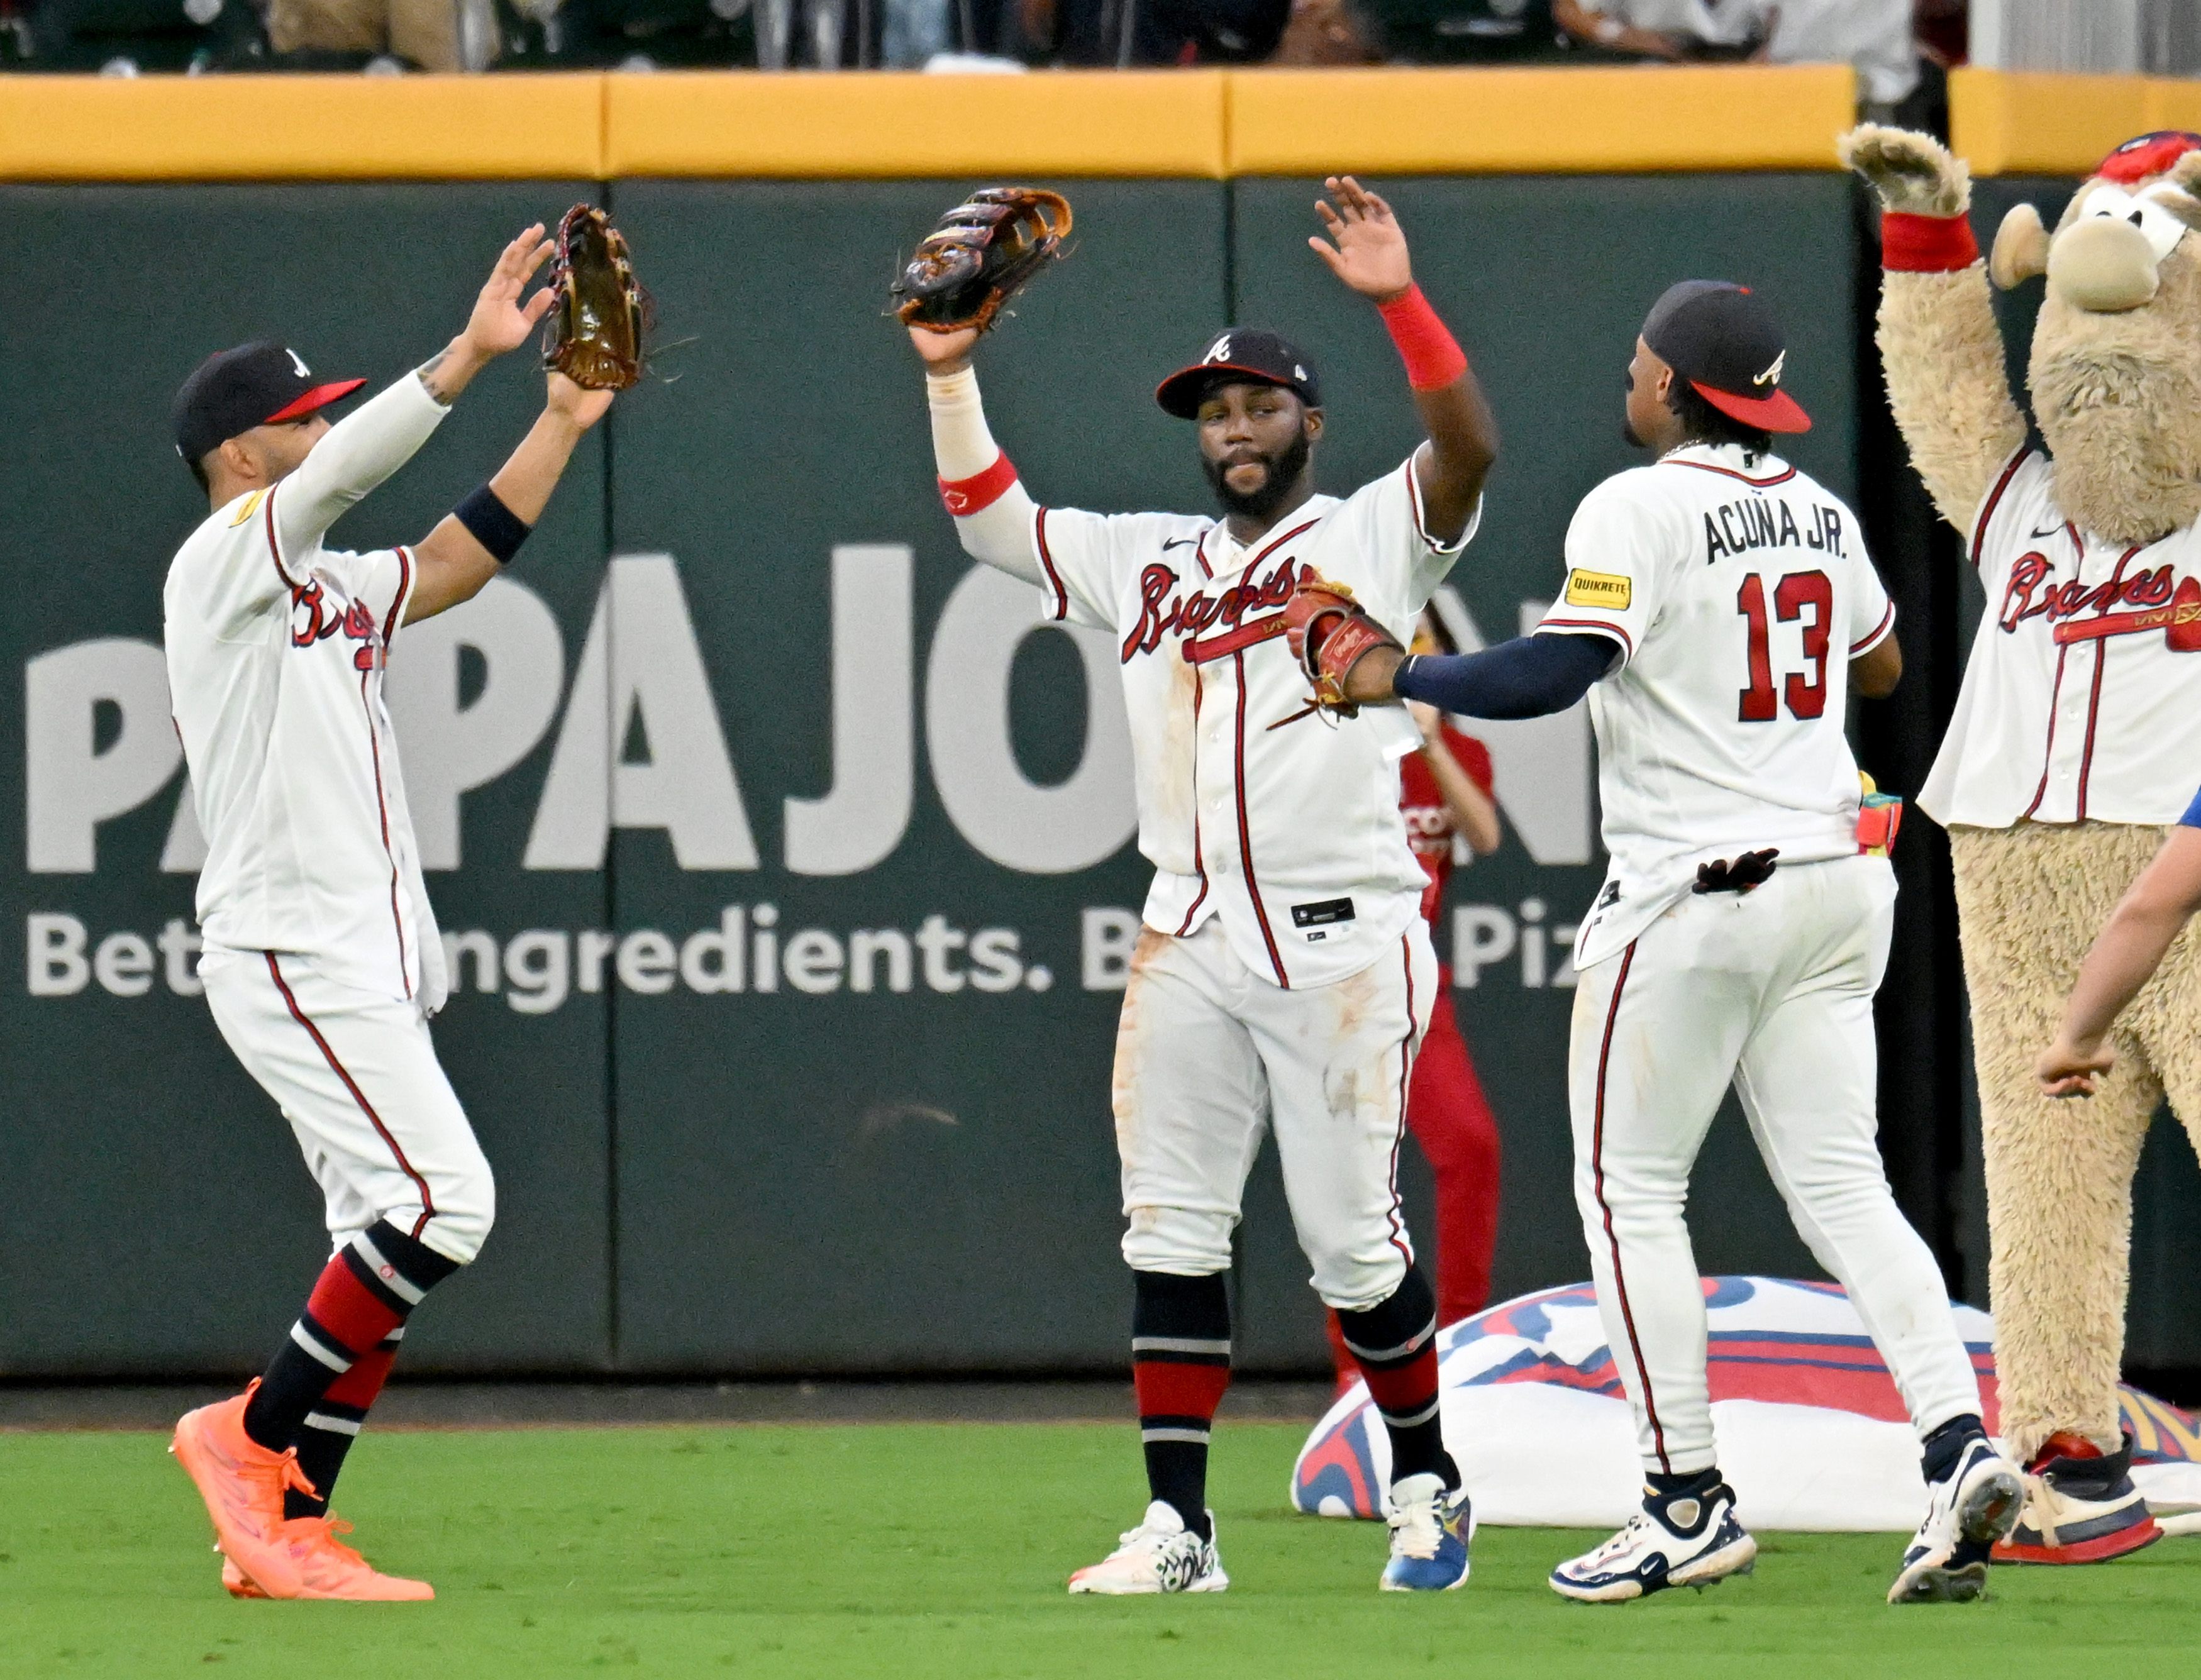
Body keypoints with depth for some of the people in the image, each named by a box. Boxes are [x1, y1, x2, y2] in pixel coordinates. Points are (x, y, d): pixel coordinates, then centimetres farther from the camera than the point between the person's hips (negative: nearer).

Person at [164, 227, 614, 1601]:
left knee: (390, 1241, 6)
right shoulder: (221, 562, -8)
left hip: (362, 961, 10)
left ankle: (290, 1531, 6)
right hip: (290, 954, -10)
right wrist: (471, 356, -28)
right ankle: (253, 1434, -10)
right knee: (443, 1201, -17)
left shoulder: (329, 588, 20)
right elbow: (343, 475, -22)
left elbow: (452, 563, 17)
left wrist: (562, 426, 10)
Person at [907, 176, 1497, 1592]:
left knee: (1352, 1240, -2)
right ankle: (1179, 1527, 3)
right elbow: (990, 517, 23)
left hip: (1342, 943, -5)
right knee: (1172, 1237, 1)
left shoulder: (1373, 538, 3)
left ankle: (1428, 1485, 17)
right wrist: (953, 373, 10)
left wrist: (1398, 299, -24)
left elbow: (1470, 450, -14)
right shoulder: (1146, 562, 19)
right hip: (1191, 938, 5)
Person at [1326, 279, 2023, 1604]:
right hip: (1830, 886, 7)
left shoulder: (1638, 512, -11)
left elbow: (1558, 670, -22)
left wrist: (1400, 677, -9)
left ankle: (1691, 1505, 1)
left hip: (1691, 898, -7)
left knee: (1630, 1186, 4)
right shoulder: (1821, 513, 11)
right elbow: (1880, 667, 27)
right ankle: (1958, 1441, -13)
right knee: (1842, 1185, 6)